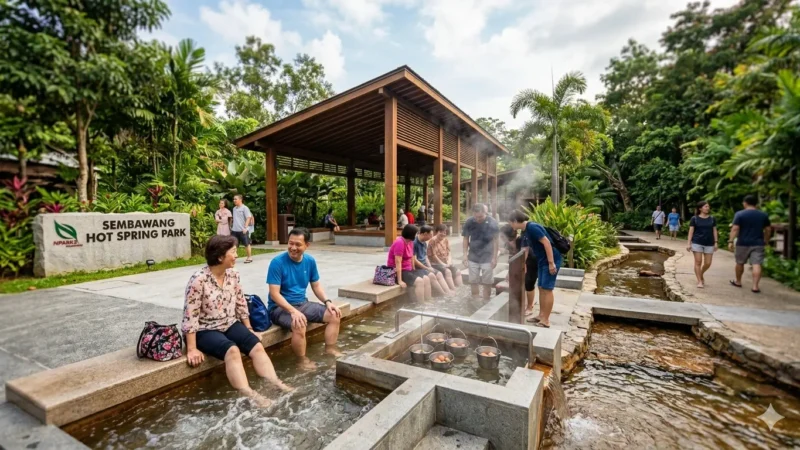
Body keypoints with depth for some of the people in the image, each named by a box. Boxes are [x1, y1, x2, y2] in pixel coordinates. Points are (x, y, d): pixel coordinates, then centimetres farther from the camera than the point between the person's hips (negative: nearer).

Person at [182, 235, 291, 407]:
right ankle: (248, 394, -38)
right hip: (205, 330, -6)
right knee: (232, 350, -32)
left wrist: (249, 329, 11)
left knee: (256, 345, -18)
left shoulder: (233, 275, -1)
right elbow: (190, 316, -19)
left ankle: (276, 384, -23)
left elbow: (241, 304, 7)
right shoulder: (199, 280, -19)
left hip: (230, 324, 6)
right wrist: (192, 349, -20)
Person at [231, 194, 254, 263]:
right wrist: (232, 226, 16)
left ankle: (249, 257, 12)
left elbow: (248, 218, -13)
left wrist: (245, 227, -19)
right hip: (234, 230, 7)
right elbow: (234, 219, 21)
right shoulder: (234, 208, 14)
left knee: (247, 244, 2)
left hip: (243, 230, -7)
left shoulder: (244, 208, -7)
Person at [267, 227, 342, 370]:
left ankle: (330, 349, 10)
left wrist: (327, 301, -8)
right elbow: (274, 294, -20)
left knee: (334, 315, -6)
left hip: (302, 303, 6)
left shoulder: (310, 261, 0)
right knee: (300, 325, -34)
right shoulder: (277, 262, -18)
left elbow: (316, 286, 9)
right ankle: (302, 360, -9)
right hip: (280, 307, -6)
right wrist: (293, 311, -31)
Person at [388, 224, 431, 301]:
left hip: (408, 269, 9)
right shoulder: (399, 242, -21)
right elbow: (398, 262, -25)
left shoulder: (410, 242, 5)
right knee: (419, 281, -23)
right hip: (397, 272, -9)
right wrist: (400, 281, -27)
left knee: (426, 279, -7)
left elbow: (411, 258, 9)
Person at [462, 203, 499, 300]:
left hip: (487, 258, -1)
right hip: (473, 258, 2)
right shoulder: (469, 222, -10)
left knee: (487, 283, 8)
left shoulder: (492, 223, -14)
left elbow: (495, 240, -6)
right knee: (473, 282, 11)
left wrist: (494, 257, -6)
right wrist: (465, 255, -4)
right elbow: (466, 239, 0)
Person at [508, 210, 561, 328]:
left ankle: (546, 320, 4)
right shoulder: (525, 230, 10)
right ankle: (541, 315, 23)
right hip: (542, 261, 9)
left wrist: (551, 263, -24)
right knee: (541, 288, 13)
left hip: (551, 260, -9)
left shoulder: (532, 227, -20)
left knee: (547, 289, -4)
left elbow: (547, 242, -24)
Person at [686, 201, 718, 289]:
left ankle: (701, 275, 31)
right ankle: (699, 281, 4)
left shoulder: (712, 219, 8)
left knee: (708, 263, 3)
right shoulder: (694, 219, -1)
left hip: (709, 244, 3)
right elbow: (691, 231, -2)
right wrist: (689, 243, -8)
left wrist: (715, 243, 6)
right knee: (698, 262, -3)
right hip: (697, 243, -3)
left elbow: (714, 231, 11)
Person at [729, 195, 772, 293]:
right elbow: (768, 229, 12)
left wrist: (730, 241, -13)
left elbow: (735, 229, -14)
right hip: (758, 244, 3)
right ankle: (755, 286, -7)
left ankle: (738, 282, 28)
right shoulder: (763, 215, 6)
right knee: (757, 264, -2)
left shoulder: (740, 214, -7)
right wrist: (765, 241, 23)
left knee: (740, 263, 14)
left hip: (743, 243, -2)